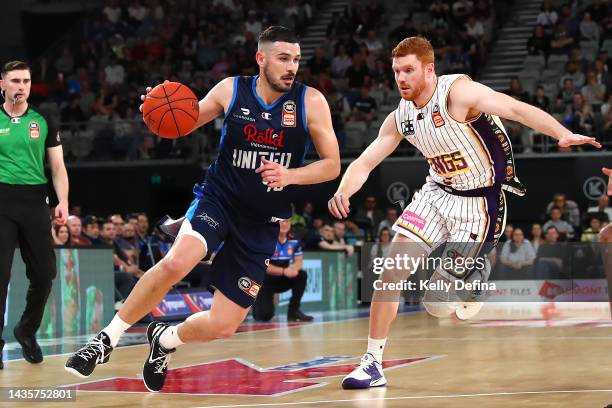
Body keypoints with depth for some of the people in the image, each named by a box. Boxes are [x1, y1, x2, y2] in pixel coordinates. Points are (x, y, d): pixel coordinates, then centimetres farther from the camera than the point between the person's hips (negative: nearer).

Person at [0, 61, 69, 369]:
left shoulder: (43, 122, 10)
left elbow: (57, 167, 10)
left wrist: (62, 202, -4)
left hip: (35, 202, 2)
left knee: (44, 275, 1)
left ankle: (26, 331, 24)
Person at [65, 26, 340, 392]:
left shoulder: (311, 102, -7)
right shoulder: (230, 90, -5)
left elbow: (332, 165, -4)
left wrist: (289, 175, -22)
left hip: (261, 225, 1)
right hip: (217, 200, -1)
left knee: (223, 327, -1)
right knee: (176, 262, -34)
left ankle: (165, 341, 32)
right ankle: (108, 339, -16)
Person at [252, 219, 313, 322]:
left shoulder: (293, 240, -4)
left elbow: (299, 261, -2)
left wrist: (294, 268, -27)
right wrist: (284, 271, -34)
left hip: (281, 280, 5)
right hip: (265, 280, -5)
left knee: (302, 275, -20)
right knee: (265, 315, -22)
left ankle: (293, 311, -8)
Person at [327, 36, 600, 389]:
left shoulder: (458, 92, -21)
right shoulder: (400, 118, 0)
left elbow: (518, 109, -31)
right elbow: (364, 163, 3)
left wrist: (563, 134, -47)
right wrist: (343, 192, -19)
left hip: (479, 204, -6)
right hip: (438, 192, 6)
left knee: (438, 305, -8)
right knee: (392, 269, -9)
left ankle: (478, 278, 28)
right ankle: (373, 363, 1)